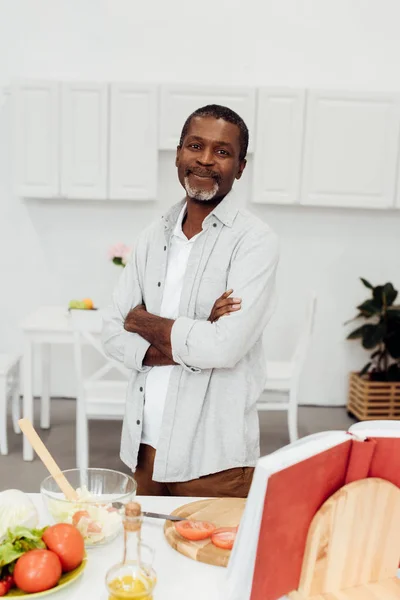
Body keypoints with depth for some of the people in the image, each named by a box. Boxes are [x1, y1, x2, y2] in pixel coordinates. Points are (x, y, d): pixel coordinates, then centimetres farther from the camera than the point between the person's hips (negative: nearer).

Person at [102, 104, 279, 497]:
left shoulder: (254, 241, -11)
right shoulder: (154, 237, 6)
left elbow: (226, 346, -22)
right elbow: (113, 334, 2)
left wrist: (146, 323, -7)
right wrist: (189, 346, -14)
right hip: (145, 443, 6)